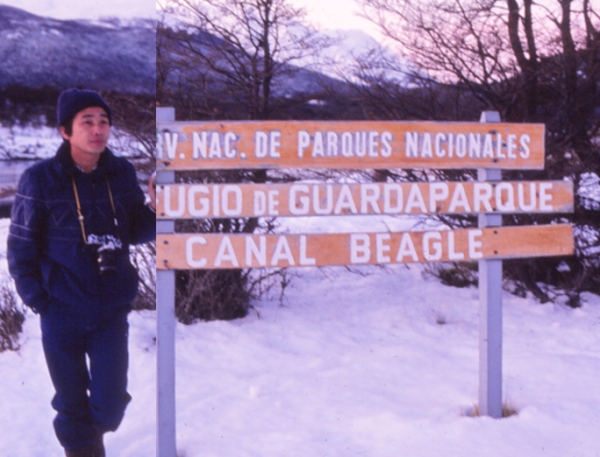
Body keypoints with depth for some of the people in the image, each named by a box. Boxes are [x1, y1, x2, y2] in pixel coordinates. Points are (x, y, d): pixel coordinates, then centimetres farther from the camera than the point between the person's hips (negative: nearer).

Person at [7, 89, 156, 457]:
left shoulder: (123, 173, 0)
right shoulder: (40, 179, -9)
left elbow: (134, 233, 6)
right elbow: (20, 247, -3)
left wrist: (156, 211, -13)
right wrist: (37, 298, -7)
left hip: (112, 312, 2)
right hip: (62, 314, -2)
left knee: (111, 405, 2)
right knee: (72, 404, 8)